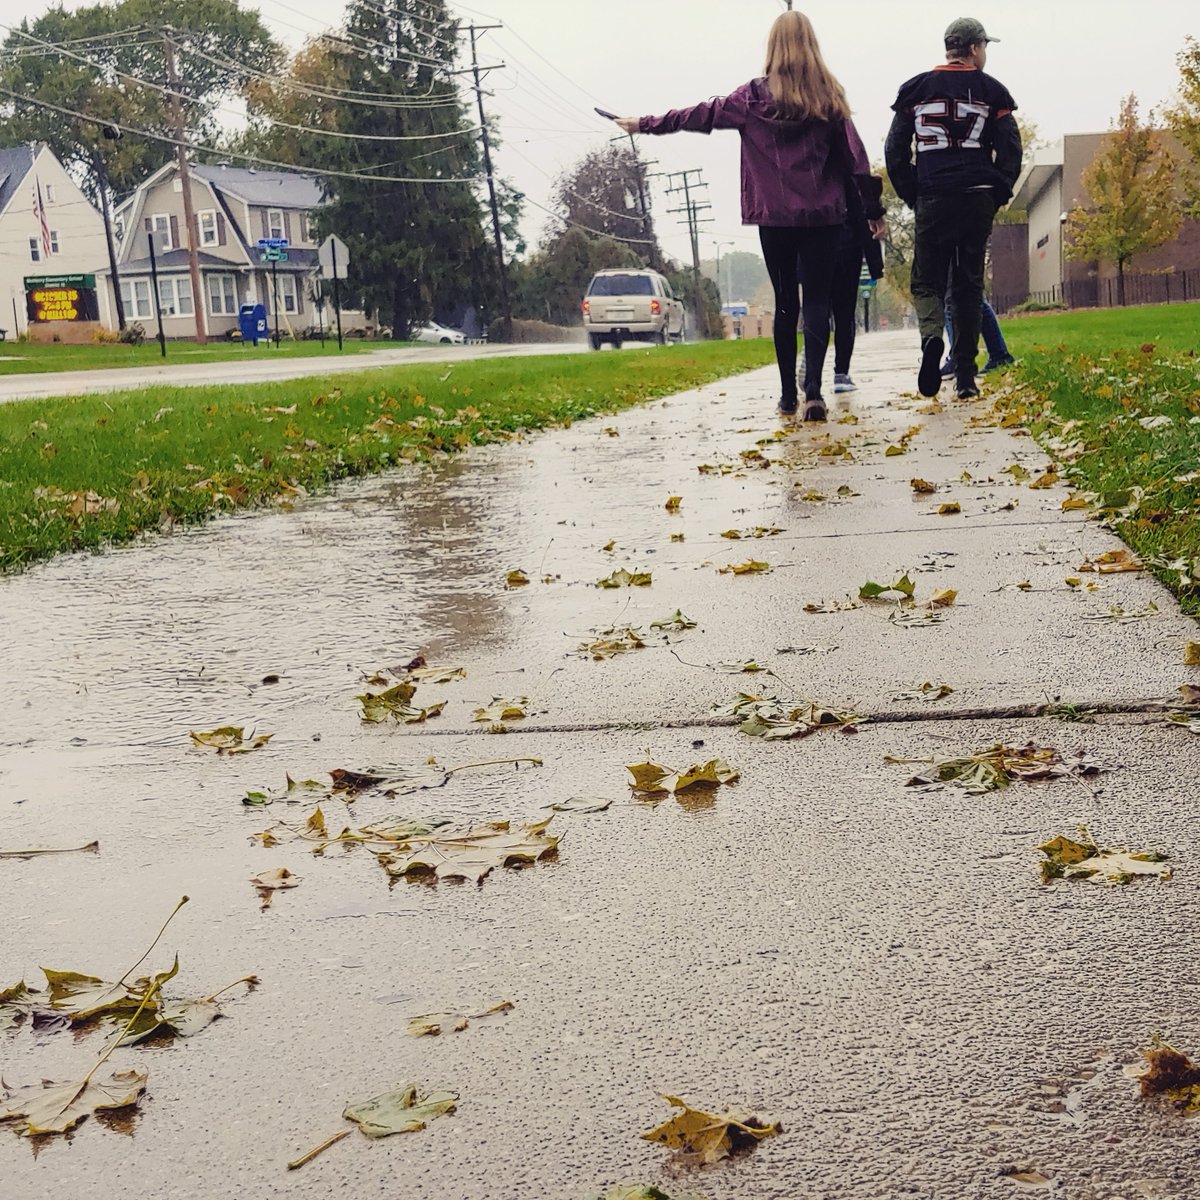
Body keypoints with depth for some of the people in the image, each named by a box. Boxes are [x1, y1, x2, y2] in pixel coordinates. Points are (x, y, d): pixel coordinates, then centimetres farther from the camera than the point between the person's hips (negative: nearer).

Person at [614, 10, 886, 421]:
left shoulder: (754, 97, 2)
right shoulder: (828, 96, 3)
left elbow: (698, 115, 10)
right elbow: (854, 155, 2)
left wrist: (644, 124, 22)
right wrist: (874, 210, 7)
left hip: (775, 217, 0)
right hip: (823, 216, 0)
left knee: (785, 303, 10)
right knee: (817, 302, 0)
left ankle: (788, 393, 11)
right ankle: (813, 390, -15)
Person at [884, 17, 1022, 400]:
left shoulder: (915, 89, 7)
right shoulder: (991, 90, 5)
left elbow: (895, 151, 5)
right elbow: (1010, 150, 1)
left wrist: (912, 197, 11)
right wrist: (998, 195, 12)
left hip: (932, 200, 0)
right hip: (978, 200, 0)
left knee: (927, 281, 7)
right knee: (969, 285, 8)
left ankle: (931, 336, -25)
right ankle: (965, 376, 5)